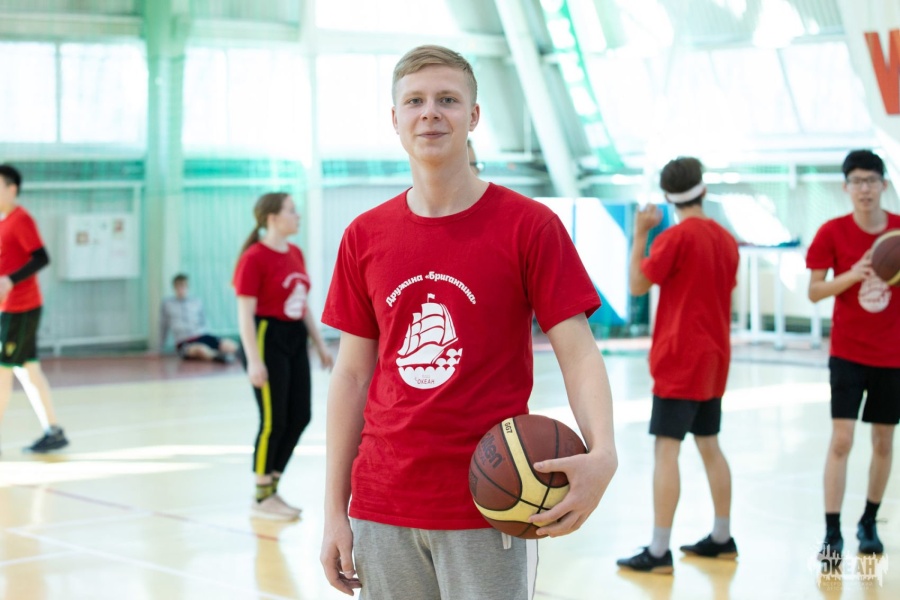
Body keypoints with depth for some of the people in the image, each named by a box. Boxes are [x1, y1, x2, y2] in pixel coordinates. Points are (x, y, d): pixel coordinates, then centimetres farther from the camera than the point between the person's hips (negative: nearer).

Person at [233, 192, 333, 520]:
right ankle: (261, 498, 11)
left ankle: (271, 488, 23)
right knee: (273, 421, -3)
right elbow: (245, 312, -15)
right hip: (267, 339, -8)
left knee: (300, 416, 8)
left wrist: (320, 344, 17)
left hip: (295, 340, 8)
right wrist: (253, 360, -20)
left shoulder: (295, 253, 10)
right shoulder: (254, 258, -13)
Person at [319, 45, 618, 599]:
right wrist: (335, 511, 5)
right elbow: (353, 375, 9)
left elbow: (578, 353, -8)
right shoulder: (364, 237, 6)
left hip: (489, 510, -3)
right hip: (381, 508, 3)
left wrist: (602, 454, -27)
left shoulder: (528, 226, -4)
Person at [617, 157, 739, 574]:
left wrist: (639, 234, -1)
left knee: (666, 449, -7)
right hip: (713, 359, 8)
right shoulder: (725, 239, 8)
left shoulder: (676, 237, -14)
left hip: (679, 359, -8)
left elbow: (637, 286, -6)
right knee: (709, 445, 16)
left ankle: (659, 551, -8)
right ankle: (722, 538, 22)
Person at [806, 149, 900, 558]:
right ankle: (832, 533, -5)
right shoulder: (832, 233, -6)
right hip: (847, 352, -2)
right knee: (841, 440, -8)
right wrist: (852, 275, -22)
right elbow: (814, 292, -5)